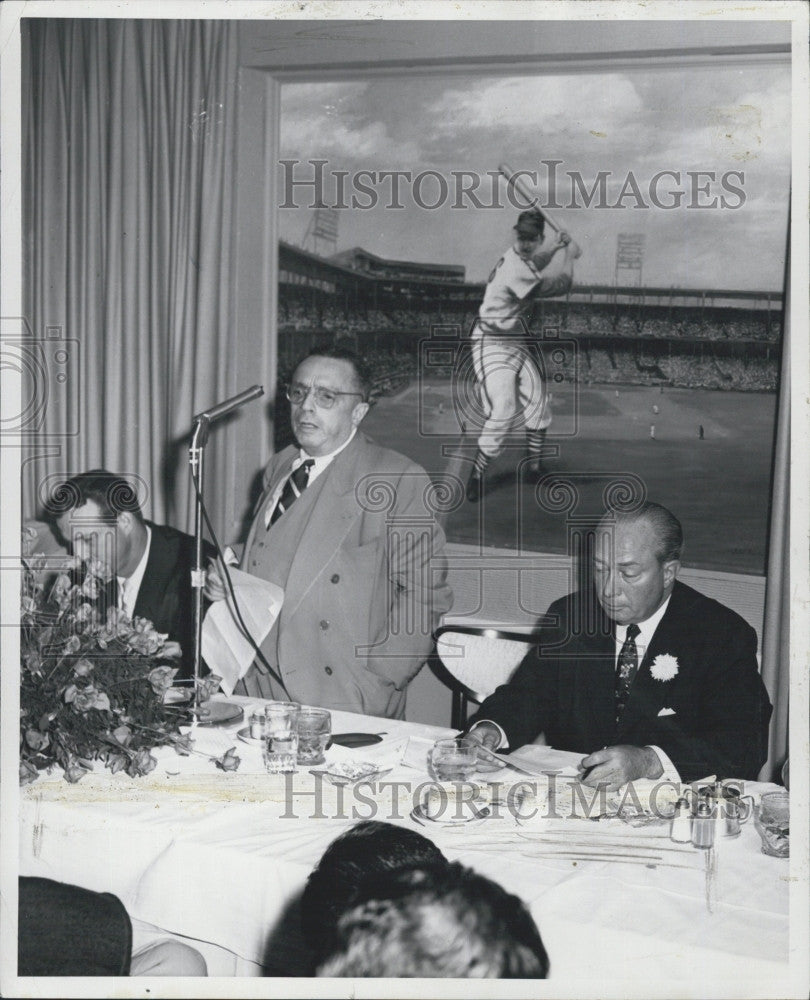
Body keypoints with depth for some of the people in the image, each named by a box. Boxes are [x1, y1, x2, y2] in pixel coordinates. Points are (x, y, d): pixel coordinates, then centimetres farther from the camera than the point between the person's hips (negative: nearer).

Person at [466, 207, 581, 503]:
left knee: (538, 402, 9)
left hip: (518, 342, 10)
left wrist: (554, 248, 12)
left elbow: (534, 265, 28)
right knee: (502, 411, -18)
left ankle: (535, 467, 24)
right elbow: (558, 285, -20)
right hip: (492, 344, -10)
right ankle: (476, 476, -6)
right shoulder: (515, 268, -27)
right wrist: (569, 254, -5)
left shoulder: (522, 258, 1)